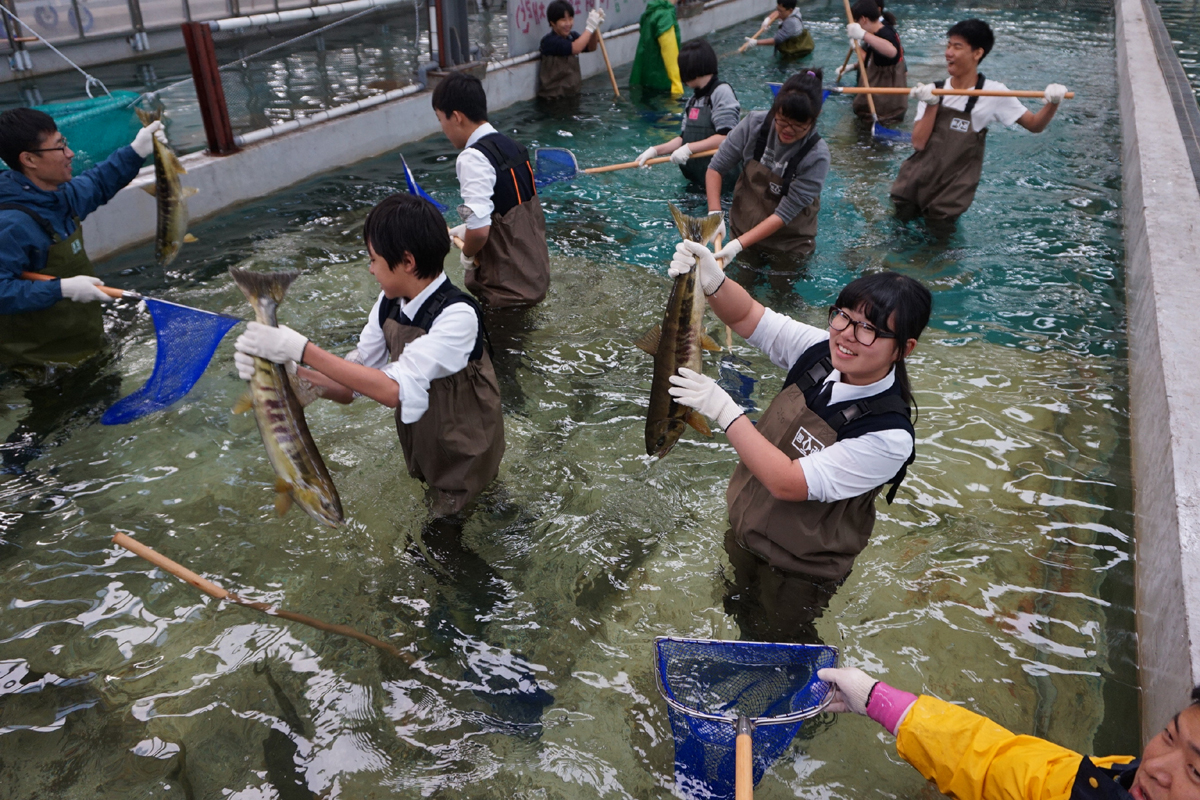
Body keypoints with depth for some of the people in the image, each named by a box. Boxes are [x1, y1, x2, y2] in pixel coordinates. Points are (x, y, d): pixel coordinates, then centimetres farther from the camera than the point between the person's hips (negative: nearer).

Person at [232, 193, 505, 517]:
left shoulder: (458, 316, -28)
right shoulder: (389, 302, -7)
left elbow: (395, 390, -35)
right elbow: (354, 382, -4)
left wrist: (302, 350, -33)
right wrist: (292, 374, -22)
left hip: (463, 465, -6)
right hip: (419, 458, 6)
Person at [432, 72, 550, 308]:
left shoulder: (473, 158, -19)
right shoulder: (511, 147, 7)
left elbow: (480, 229, -27)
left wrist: (467, 254, -6)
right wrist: (464, 231, 19)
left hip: (508, 291, -8)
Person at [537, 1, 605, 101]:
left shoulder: (572, 37, 9)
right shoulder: (550, 41, -17)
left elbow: (590, 47, 9)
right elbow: (575, 48, -29)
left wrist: (595, 28, -7)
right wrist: (590, 27, -20)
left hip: (573, 93, 7)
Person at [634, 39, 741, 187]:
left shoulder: (721, 91, -11)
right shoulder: (693, 99, 14)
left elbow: (725, 137, -20)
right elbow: (684, 138, 14)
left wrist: (689, 148, -23)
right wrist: (655, 150, 3)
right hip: (692, 178, 8)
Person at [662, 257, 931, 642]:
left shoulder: (888, 436, -34)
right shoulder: (822, 352, -17)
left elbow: (788, 483, -34)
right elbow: (746, 315, -12)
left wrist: (724, 410, -35)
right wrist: (713, 282, -34)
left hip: (797, 573, -6)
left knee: (777, 642, 21)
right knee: (738, 615, 32)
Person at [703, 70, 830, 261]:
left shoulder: (816, 156, -23)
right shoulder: (754, 124, -15)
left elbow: (785, 213, -24)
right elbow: (716, 169, -7)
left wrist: (739, 244, -31)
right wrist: (714, 213, -22)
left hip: (791, 245, -2)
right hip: (742, 230, 3)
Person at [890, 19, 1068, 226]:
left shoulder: (993, 93, -6)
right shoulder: (933, 90, 1)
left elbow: (1034, 125, -3)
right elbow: (918, 143, -8)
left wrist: (1052, 104, -22)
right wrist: (932, 105, -17)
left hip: (951, 193, -3)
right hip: (913, 185, 3)